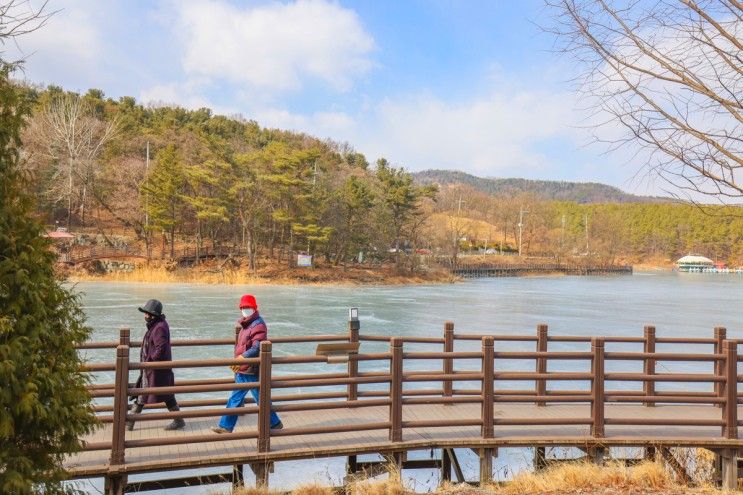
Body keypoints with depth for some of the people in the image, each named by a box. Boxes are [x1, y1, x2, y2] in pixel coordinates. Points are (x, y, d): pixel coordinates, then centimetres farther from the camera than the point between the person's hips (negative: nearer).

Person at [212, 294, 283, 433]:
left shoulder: (258, 325, -16)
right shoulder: (246, 324, 14)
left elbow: (257, 348, -26)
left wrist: (241, 358, -30)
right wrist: (237, 362, 13)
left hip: (251, 371, -9)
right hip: (242, 370, 9)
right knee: (235, 398, 13)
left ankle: (275, 424, 18)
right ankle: (226, 426, 20)